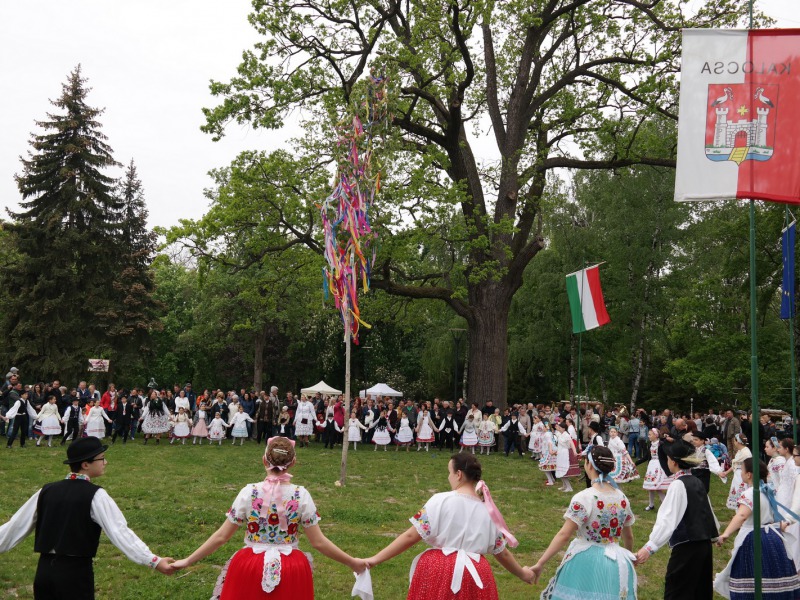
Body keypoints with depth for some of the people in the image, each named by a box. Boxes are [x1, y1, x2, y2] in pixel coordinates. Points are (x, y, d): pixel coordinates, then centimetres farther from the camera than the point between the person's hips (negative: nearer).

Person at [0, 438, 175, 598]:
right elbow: (119, 532, -18)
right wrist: (154, 561, -22)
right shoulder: (95, 495, -10)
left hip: (44, 570, 5)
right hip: (76, 572, -5)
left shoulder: (46, 491, 5)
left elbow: (17, 525, 10)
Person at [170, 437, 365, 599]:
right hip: (290, 571, 0)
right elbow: (318, 542, -6)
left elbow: (221, 537, -4)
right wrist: (352, 562, 5)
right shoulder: (301, 496, -9)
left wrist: (188, 561, 8)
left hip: (250, 568, 0)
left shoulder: (249, 492, -9)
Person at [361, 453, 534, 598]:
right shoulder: (489, 511, 7)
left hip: (439, 573, -3)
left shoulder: (441, 500, -6)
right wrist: (522, 573, 34)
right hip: (474, 576, 3)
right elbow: (502, 552, 16)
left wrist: (375, 559, -1)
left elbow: (411, 536, -7)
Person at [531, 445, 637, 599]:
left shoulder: (583, 498, -17)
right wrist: (629, 556, 34)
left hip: (586, 563, -5)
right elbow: (628, 536, 13)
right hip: (616, 565, 5)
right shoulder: (622, 499, 1)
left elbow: (564, 535, -20)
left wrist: (539, 564, -17)